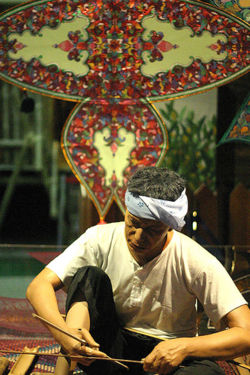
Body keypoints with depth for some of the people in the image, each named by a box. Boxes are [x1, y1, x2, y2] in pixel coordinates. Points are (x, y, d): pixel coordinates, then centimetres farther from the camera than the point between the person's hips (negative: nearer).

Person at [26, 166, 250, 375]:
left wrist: (184, 347, -35)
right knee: (89, 275, -21)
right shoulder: (101, 239, -11)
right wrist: (63, 332, -38)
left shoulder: (197, 263, -16)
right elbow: (39, 287, -17)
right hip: (110, 351, 2)